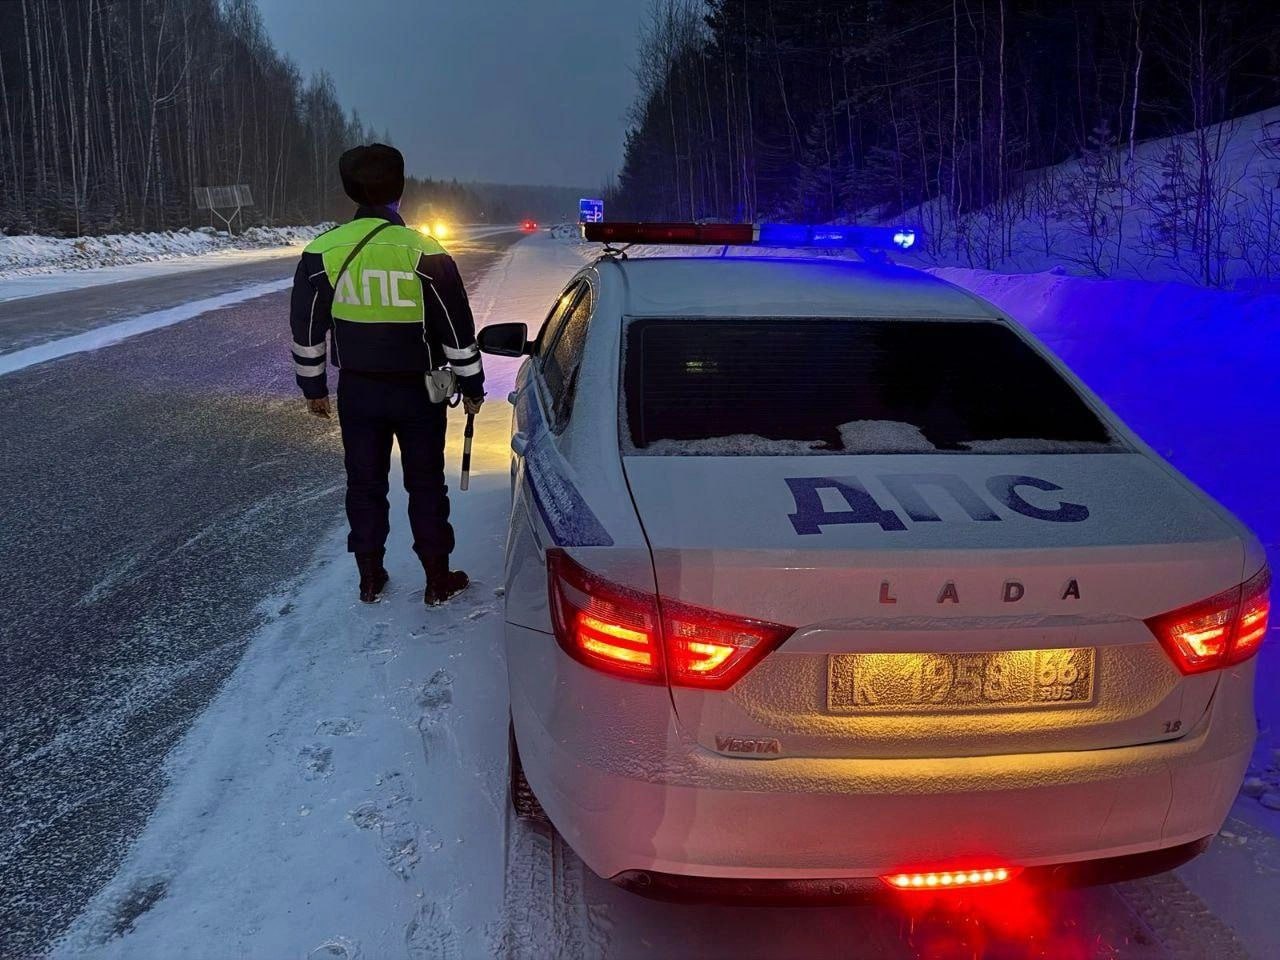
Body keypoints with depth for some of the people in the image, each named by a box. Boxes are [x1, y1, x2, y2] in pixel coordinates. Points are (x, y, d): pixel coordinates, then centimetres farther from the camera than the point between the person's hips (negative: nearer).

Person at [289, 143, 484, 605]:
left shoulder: (322, 252, -6)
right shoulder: (425, 254, -14)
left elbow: (307, 328, 1)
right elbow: (457, 329, -9)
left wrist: (313, 385, 14)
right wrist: (472, 385, 3)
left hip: (356, 391, 2)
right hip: (417, 392, -2)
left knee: (364, 483, 15)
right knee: (426, 484, 10)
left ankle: (370, 577, 26)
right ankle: (438, 579, 19)